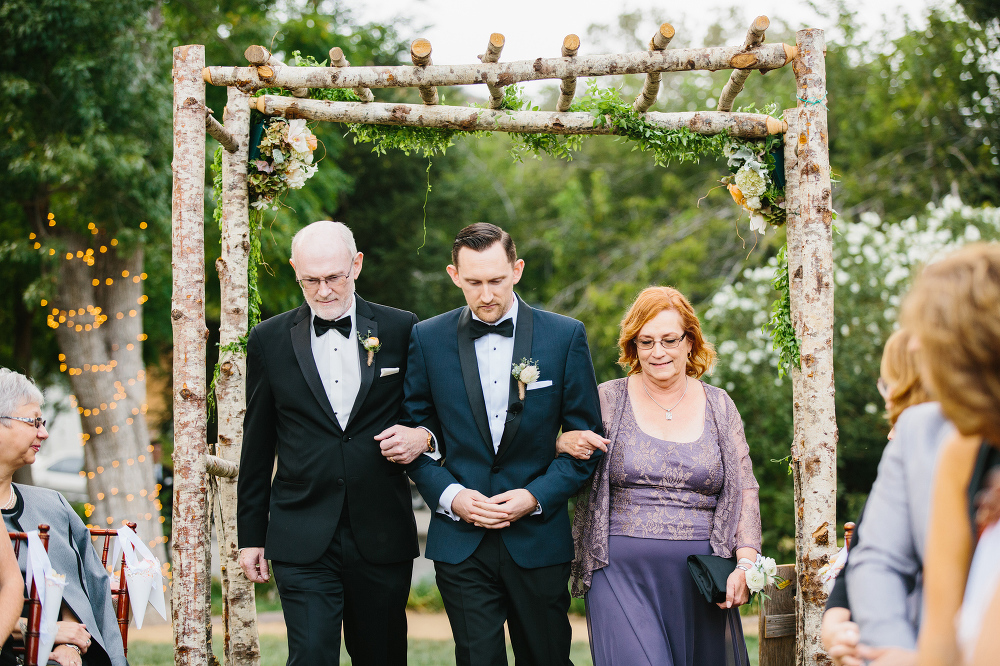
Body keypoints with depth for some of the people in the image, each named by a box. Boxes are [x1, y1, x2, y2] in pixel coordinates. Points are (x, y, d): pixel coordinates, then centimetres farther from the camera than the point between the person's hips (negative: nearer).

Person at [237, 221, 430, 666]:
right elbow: (256, 447, 9)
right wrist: (251, 535, 8)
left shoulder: (401, 330, 3)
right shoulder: (269, 340, 4)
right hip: (303, 540, -1)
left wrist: (423, 437, -10)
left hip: (382, 537, 1)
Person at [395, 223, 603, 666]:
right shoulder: (427, 339, 2)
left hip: (538, 540, 0)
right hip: (461, 543, 0)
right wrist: (451, 496, -10)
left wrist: (535, 496, -11)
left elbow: (585, 438, 2)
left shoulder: (565, 336, -1)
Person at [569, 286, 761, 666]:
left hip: (699, 580, 2)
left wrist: (746, 564, -4)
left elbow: (744, 491, 8)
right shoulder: (608, 400, 5)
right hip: (623, 575, -2)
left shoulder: (719, 407, 9)